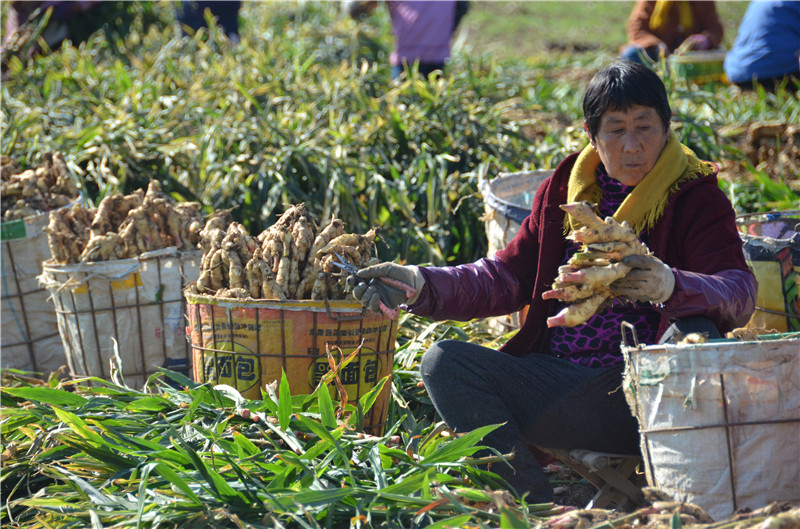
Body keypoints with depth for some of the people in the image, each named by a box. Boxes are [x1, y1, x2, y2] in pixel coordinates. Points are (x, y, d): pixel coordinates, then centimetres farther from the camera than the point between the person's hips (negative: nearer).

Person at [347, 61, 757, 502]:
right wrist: (421, 284, 2)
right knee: (443, 362, -14)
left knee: (696, 334, -35)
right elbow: (506, 277, 18)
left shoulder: (697, 199, 1)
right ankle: (539, 507, -27)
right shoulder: (563, 192, 15)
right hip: (558, 380, 5)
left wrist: (673, 287, -38)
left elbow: (740, 292, -15)